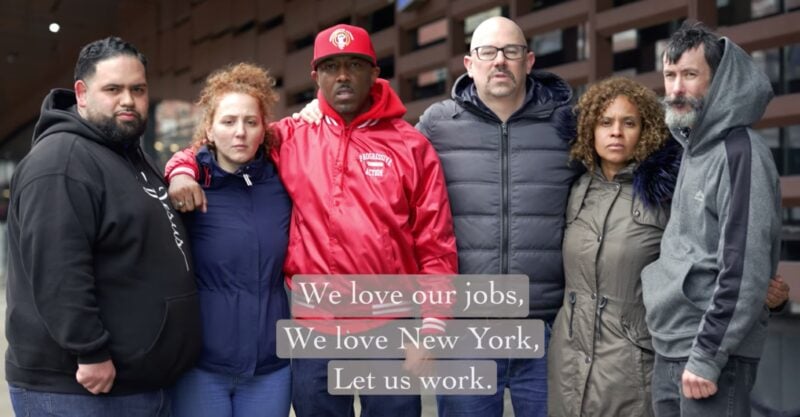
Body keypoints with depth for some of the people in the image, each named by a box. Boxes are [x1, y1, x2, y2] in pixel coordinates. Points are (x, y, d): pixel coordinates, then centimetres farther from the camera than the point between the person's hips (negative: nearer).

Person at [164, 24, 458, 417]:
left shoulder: (410, 145, -1)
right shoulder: (291, 138, 4)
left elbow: (436, 244, -2)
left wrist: (431, 328, -6)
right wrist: (182, 171, -7)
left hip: (391, 330, -1)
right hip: (315, 331, 2)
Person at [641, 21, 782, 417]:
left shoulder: (739, 152, -14)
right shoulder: (692, 149, 12)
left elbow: (745, 270, -20)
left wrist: (708, 355, -19)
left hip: (711, 353, -8)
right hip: (669, 349, 8)